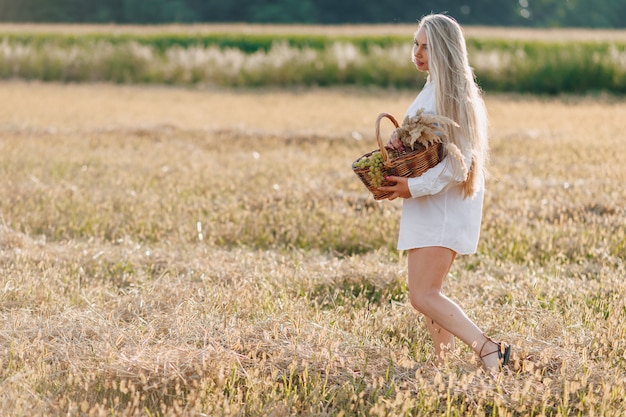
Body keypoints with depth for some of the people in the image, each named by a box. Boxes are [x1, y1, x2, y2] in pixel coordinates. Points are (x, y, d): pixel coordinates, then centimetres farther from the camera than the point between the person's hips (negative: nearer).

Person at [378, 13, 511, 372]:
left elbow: (458, 162, -21)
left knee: (423, 296, -14)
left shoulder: (453, 95, -16)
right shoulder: (431, 88, 13)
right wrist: (398, 139, 0)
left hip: (445, 205, -10)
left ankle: (489, 350, -18)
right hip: (428, 207, 10)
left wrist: (414, 187, -21)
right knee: (429, 293, 14)